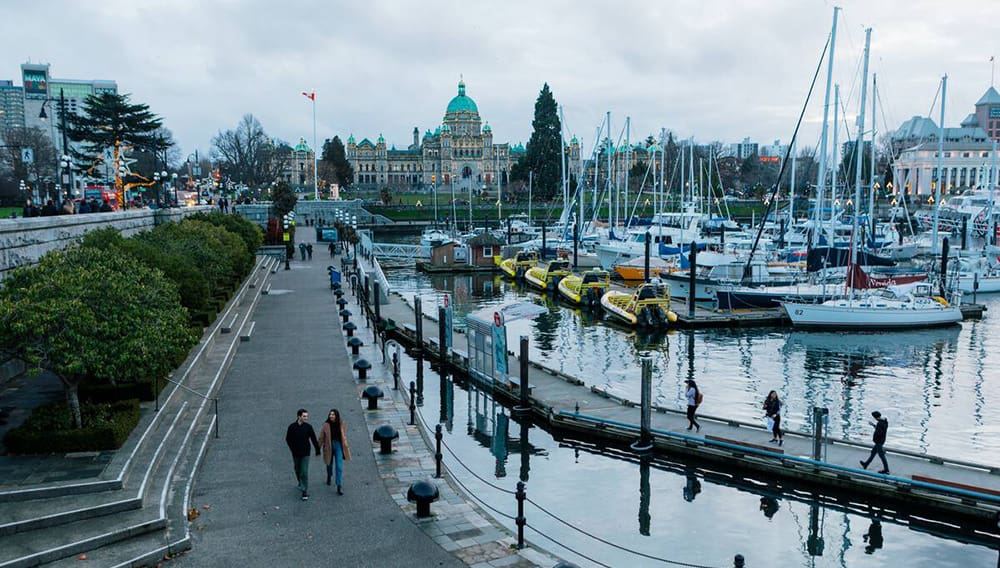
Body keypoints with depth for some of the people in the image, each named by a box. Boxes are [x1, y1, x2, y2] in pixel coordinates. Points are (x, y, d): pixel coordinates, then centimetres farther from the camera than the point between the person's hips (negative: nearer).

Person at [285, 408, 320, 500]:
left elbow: (314, 440, -3)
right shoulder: (292, 427, -8)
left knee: (304, 472, -7)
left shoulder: (308, 427, -9)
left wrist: (317, 451, -2)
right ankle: (301, 484, 45)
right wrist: (293, 449, -4)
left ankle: (305, 491, -3)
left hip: (305, 454, -2)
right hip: (296, 454, 2)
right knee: (298, 471, 19)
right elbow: (288, 439, 2)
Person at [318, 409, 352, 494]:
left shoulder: (341, 424, -7)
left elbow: (344, 436, 6)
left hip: (338, 446, 0)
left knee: (339, 466, -8)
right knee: (329, 464, 21)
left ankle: (340, 486, -5)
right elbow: (321, 438, -4)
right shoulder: (326, 425, -12)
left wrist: (346, 447, 12)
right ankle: (329, 477, 53)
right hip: (329, 446, 0)